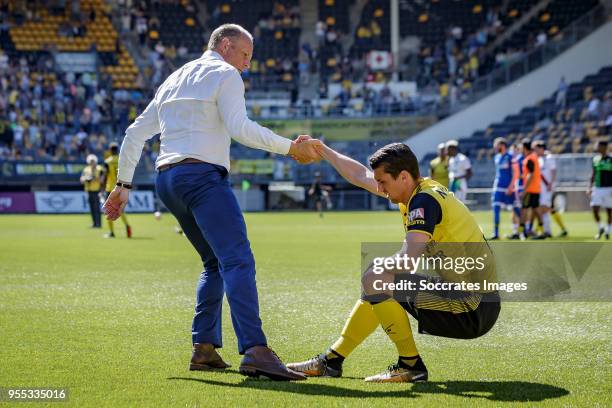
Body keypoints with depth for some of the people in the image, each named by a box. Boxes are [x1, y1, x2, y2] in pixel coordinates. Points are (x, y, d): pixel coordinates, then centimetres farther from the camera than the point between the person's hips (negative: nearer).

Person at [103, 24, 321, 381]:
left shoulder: (174, 80, 27)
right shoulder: (224, 74, 3)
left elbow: (136, 133, 25)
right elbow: (240, 127, -13)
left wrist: (123, 184, 28)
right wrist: (290, 148, -10)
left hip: (167, 179, 9)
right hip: (202, 176, -9)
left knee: (216, 261, 18)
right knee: (238, 261, -19)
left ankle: (204, 348, 10)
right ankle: (255, 351, -33)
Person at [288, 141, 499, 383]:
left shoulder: (425, 200, -17)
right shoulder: (422, 190, 10)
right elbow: (361, 176, 23)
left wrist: (377, 271, -11)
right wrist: (323, 151, 27)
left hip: (471, 310, -10)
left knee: (375, 280, -16)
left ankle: (411, 365, -7)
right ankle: (331, 361, 30)